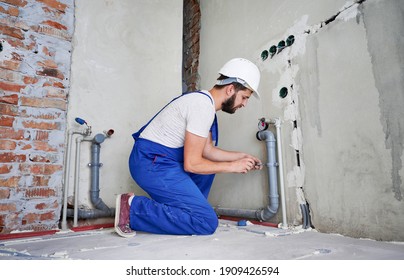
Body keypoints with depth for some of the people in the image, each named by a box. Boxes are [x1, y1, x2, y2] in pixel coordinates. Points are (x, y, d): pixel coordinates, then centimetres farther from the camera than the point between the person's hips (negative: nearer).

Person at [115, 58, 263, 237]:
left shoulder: (203, 100, 12)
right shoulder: (203, 106, -19)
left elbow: (207, 150, 17)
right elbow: (192, 164, -19)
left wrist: (241, 156, 12)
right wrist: (232, 166, -8)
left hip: (160, 160, 10)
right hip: (152, 163, -10)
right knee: (208, 223, -11)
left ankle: (190, 209, 17)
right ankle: (133, 208, -10)